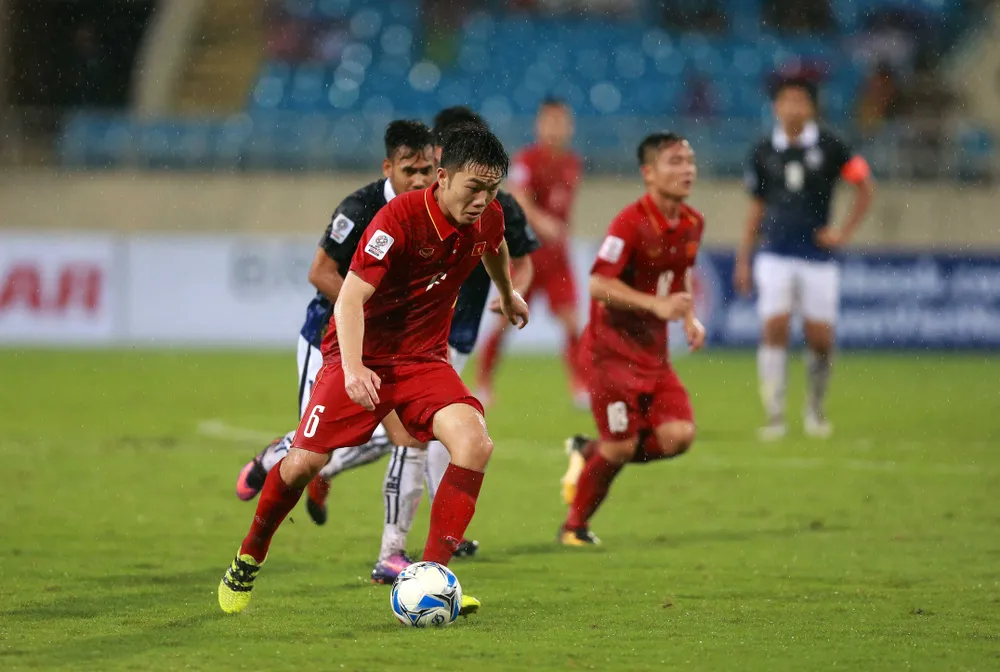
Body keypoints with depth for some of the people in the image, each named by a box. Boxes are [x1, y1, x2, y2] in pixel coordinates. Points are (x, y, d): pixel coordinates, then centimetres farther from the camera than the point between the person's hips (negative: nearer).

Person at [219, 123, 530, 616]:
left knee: (475, 443, -22)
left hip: (425, 358, 4)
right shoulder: (399, 218, -25)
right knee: (303, 463, -10)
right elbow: (350, 297, -31)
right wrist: (353, 368, -45)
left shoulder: (487, 219, -6)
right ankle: (248, 558, 19)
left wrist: (508, 295, 41)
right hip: (362, 355, -4)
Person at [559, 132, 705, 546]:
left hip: (653, 352, 7)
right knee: (621, 446, -7)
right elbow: (598, 284, -24)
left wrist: (690, 318, 7)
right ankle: (574, 527, 16)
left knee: (678, 435, -8)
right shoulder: (631, 223, -19)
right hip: (611, 350, -7)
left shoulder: (692, 224, 5)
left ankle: (589, 452, 18)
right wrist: (656, 305, -29)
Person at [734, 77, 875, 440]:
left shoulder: (829, 146, -2)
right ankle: (774, 414, -10)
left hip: (818, 256, -1)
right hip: (775, 256, 1)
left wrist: (846, 231, 0)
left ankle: (816, 407, 24)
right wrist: (743, 259, 11)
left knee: (820, 338, 0)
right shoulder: (763, 151, 5)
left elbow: (865, 186, 8)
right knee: (775, 327, -14)